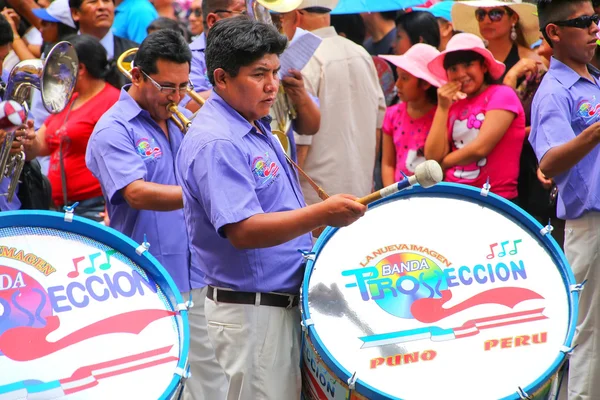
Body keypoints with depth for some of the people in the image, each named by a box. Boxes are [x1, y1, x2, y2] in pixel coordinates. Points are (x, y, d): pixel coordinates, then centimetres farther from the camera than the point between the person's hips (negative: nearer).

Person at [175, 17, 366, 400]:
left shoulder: (255, 127, 11)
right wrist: (322, 214, -37)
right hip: (251, 309, -10)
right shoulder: (216, 143, -21)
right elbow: (243, 231, -30)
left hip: (283, 302, 10)